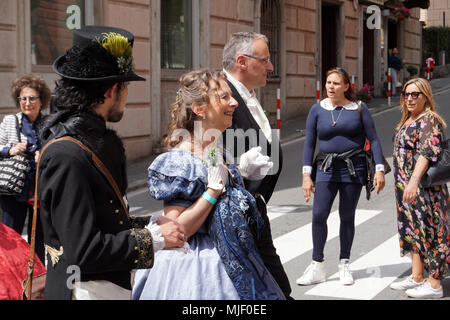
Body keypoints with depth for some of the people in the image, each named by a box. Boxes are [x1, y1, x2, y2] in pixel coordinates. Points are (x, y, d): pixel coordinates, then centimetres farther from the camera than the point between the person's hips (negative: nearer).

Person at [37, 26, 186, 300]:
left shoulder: (98, 140, 6)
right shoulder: (66, 155, -22)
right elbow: (84, 251, -24)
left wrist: (152, 224, 3)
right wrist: (154, 238, -16)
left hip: (115, 286, 9)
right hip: (86, 290, -8)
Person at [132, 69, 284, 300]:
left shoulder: (220, 152, 5)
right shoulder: (179, 161, -20)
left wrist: (242, 170, 5)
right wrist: (215, 188, -25)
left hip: (232, 263, 9)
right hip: (195, 270, -8)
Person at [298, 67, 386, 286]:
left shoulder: (359, 108, 0)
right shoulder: (317, 110, 2)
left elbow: (373, 139, 2)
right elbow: (309, 143, 4)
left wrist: (379, 169, -5)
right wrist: (306, 175, -2)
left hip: (353, 168, -1)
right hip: (326, 169, 1)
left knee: (347, 217, 6)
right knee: (318, 215, -10)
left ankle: (344, 266, 19)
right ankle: (317, 267, 1)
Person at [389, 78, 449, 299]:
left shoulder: (429, 120, -14)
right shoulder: (408, 120, 15)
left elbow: (426, 152, -26)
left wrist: (414, 180, -36)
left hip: (424, 186, -10)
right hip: (407, 186, 10)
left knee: (428, 230, -5)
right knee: (412, 228, 13)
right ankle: (416, 277, 22)